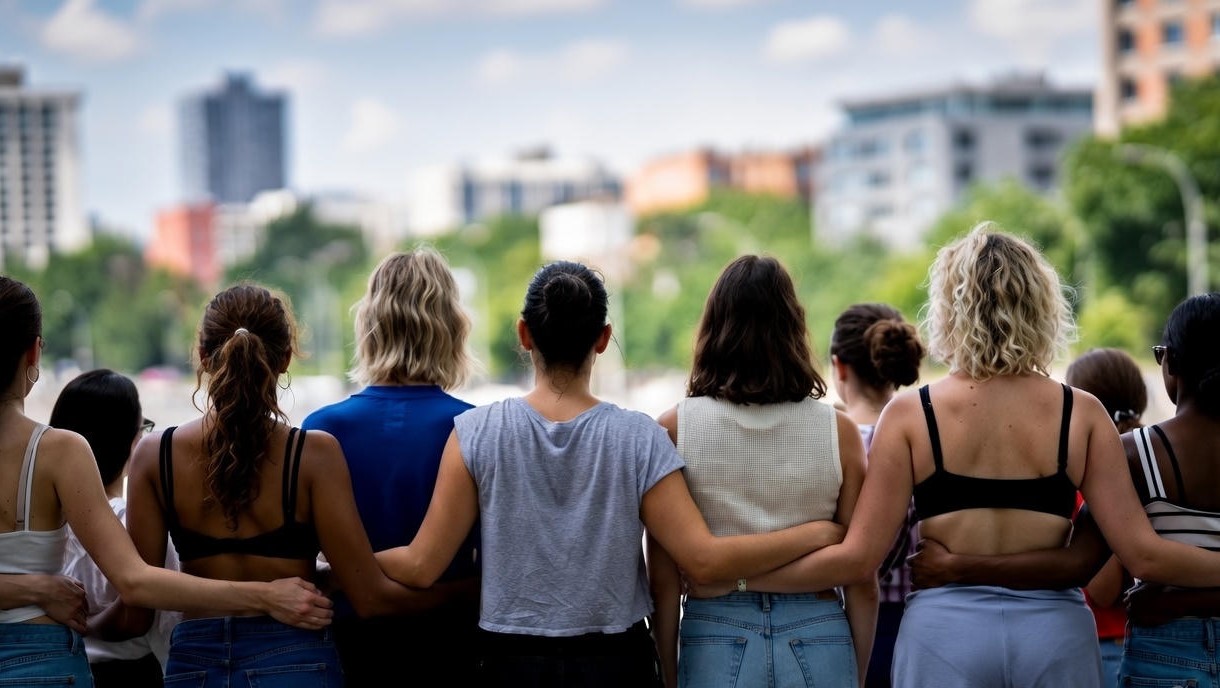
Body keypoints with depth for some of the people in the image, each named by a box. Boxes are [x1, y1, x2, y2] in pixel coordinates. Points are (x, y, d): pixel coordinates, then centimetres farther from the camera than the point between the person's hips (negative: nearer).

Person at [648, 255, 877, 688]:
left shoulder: (675, 428, -4)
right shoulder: (838, 431, -2)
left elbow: (663, 581, -3)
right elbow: (863, 584, 1)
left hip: (714, 642, -1)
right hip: (817, 641, 1)